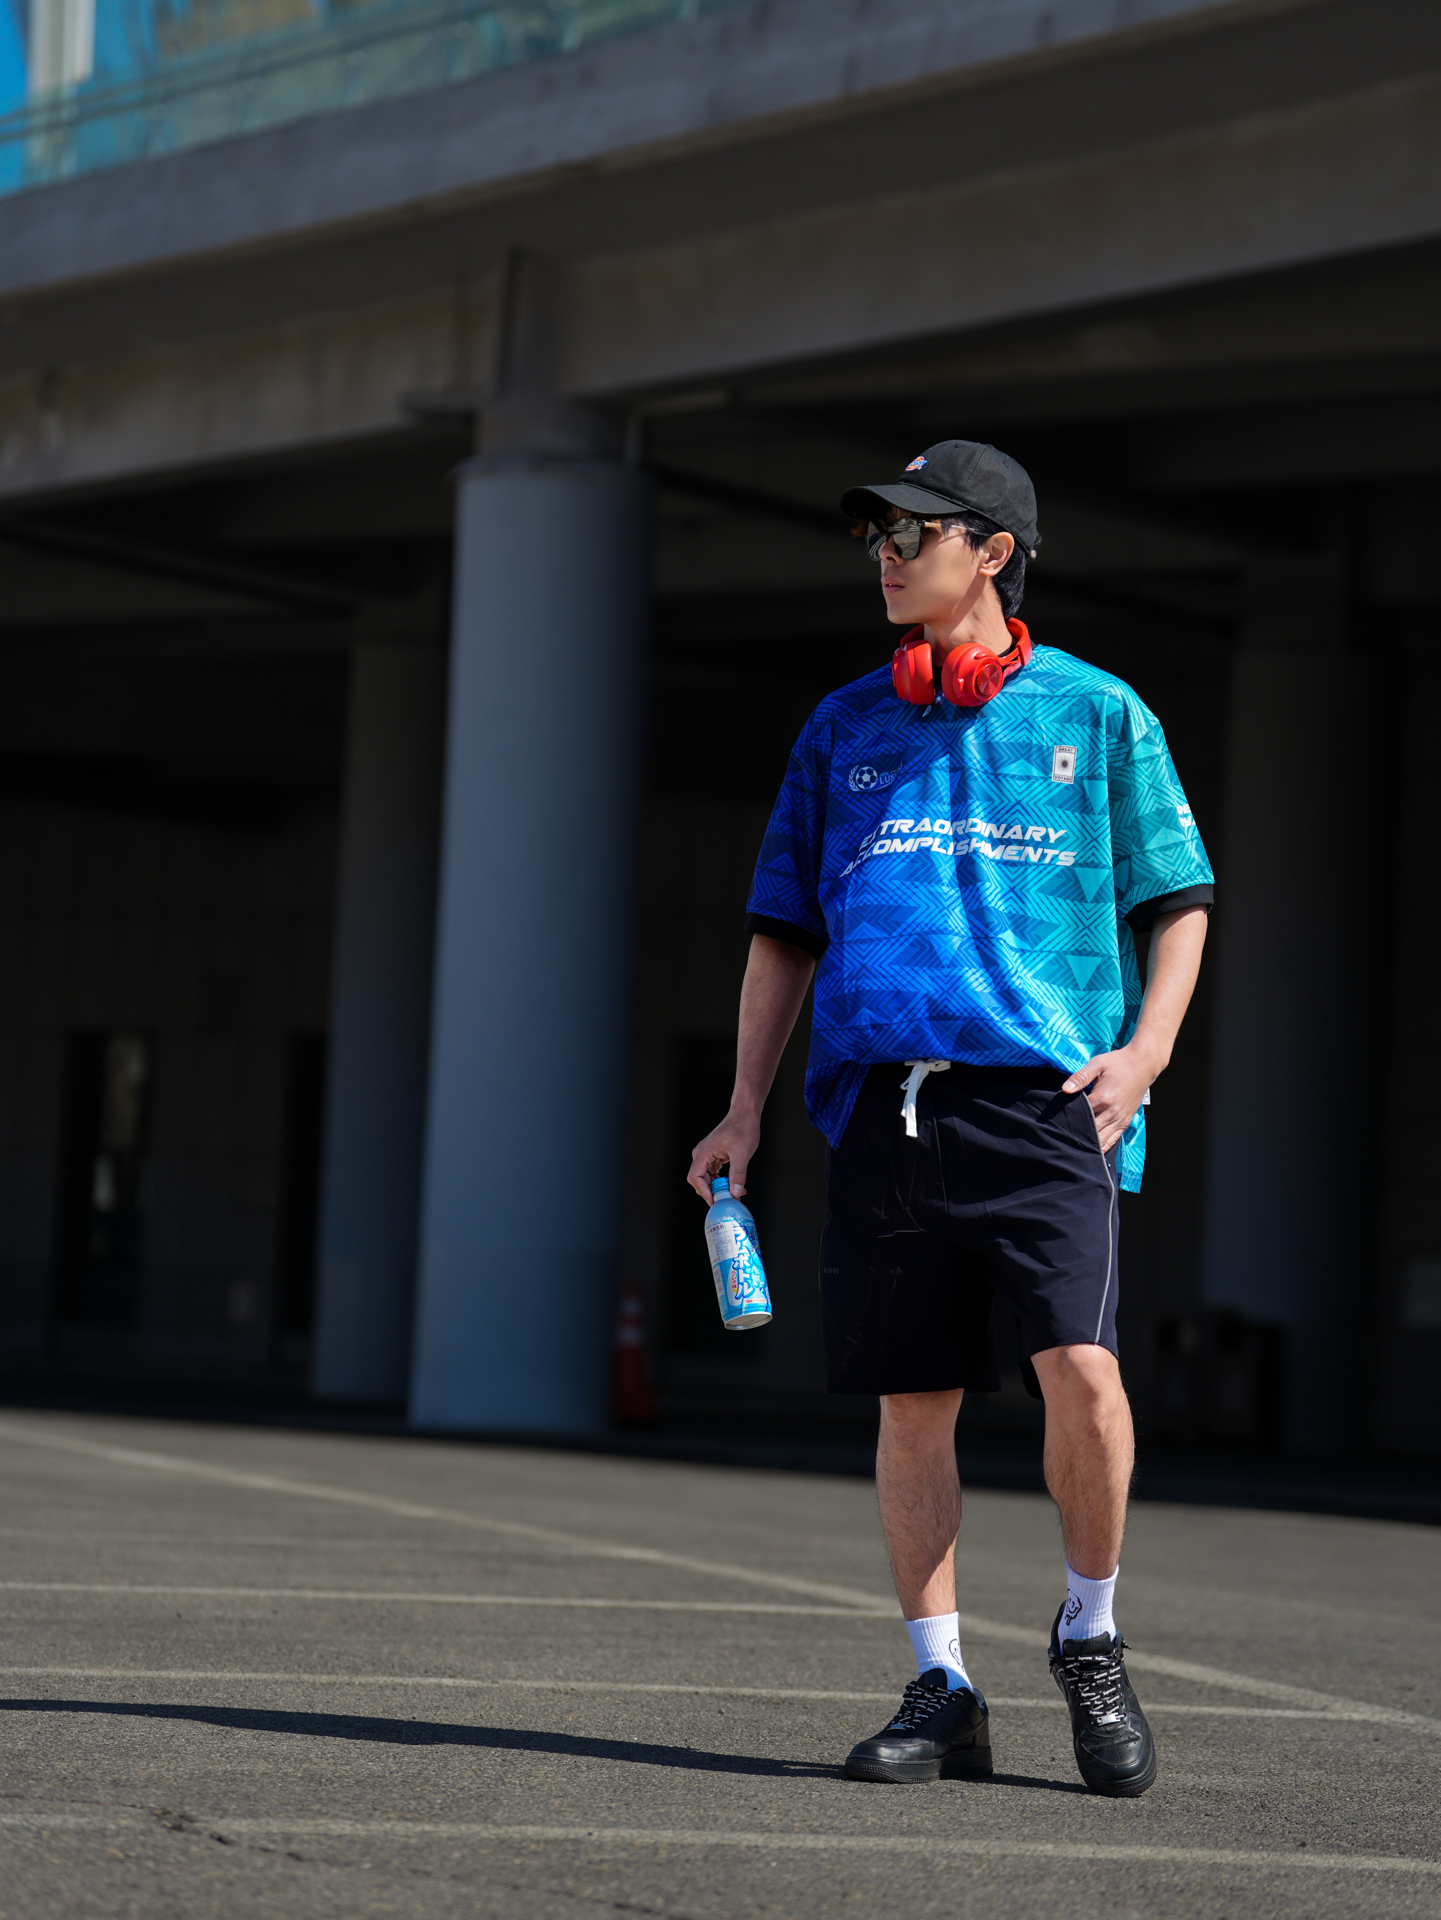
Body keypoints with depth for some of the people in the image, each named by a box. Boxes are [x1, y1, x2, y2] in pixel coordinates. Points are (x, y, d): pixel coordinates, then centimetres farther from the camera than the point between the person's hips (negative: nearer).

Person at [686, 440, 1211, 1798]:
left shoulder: (1096, 714, 9)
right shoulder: (843, 729, 17)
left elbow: (1178, 900, 10)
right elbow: (785, 931, 19)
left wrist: (1146, 1050, -6)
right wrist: (746, 1108, 10)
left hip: (1047, 1096, -3)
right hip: (884, 1103, 3)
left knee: (1079, 1368, -18)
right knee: (911, 1401, 2)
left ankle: (1089, 1638, 4)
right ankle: (941, 1691, 12)